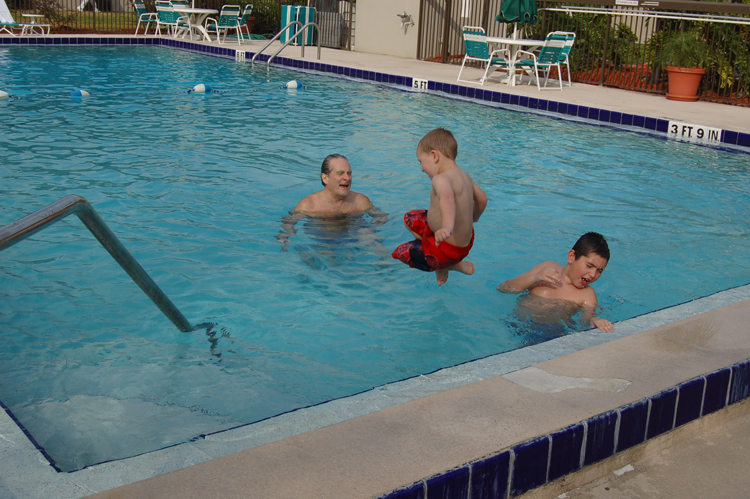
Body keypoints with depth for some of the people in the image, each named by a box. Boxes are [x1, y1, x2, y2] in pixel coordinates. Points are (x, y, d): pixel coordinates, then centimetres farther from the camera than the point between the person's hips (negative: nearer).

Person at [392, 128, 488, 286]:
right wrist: (473, 218, 41)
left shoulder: (441, 179, -26)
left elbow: (447, 200, -48)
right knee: (410, 219, 25)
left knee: (398, 254, 3)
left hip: (448, 250, -9)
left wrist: (447, 226, -67)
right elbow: (482, 199, 19)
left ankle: (442, 267, 9)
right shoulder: (464, 176, 3)